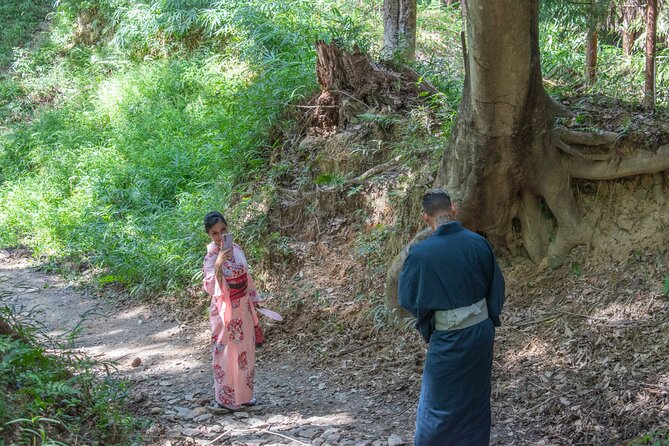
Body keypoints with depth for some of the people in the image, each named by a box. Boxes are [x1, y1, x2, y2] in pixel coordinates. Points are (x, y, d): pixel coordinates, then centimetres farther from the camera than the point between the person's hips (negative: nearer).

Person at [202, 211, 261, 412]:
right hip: (225, 311, -7)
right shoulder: (211, 257, -17)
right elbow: (211, 288, -29)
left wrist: (253, 301, 18)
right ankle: (224, 399, 12)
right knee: (226, 354, 1)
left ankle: (243, 395, 29)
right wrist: (218, 265, -42)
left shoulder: (236, 249, 2)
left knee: (245, 352, 15)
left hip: (243, 309, 7)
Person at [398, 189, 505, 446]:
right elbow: (497, 287, 2)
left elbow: (408, 300, -8)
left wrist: (403, 275, 11)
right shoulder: (479, 243, -9)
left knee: (439, 405, 12)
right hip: (482, 332, 4)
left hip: (450, 340, -4)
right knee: (477, 399, 22)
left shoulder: (421, 253, -20)